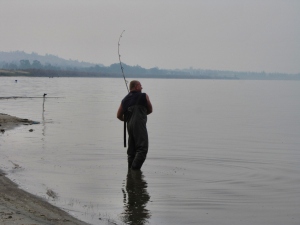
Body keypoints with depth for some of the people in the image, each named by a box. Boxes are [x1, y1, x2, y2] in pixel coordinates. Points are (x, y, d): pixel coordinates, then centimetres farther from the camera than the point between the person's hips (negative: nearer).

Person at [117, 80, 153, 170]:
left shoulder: (125, 100, 19)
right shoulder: (144, 96, 7)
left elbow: (119, 115, 18)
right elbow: (150, 110, 17)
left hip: (129, 126, 6)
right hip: (139, 125, -6)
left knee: (131, 150, 13)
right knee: (142, 148, -10)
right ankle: (135, 169, -22)